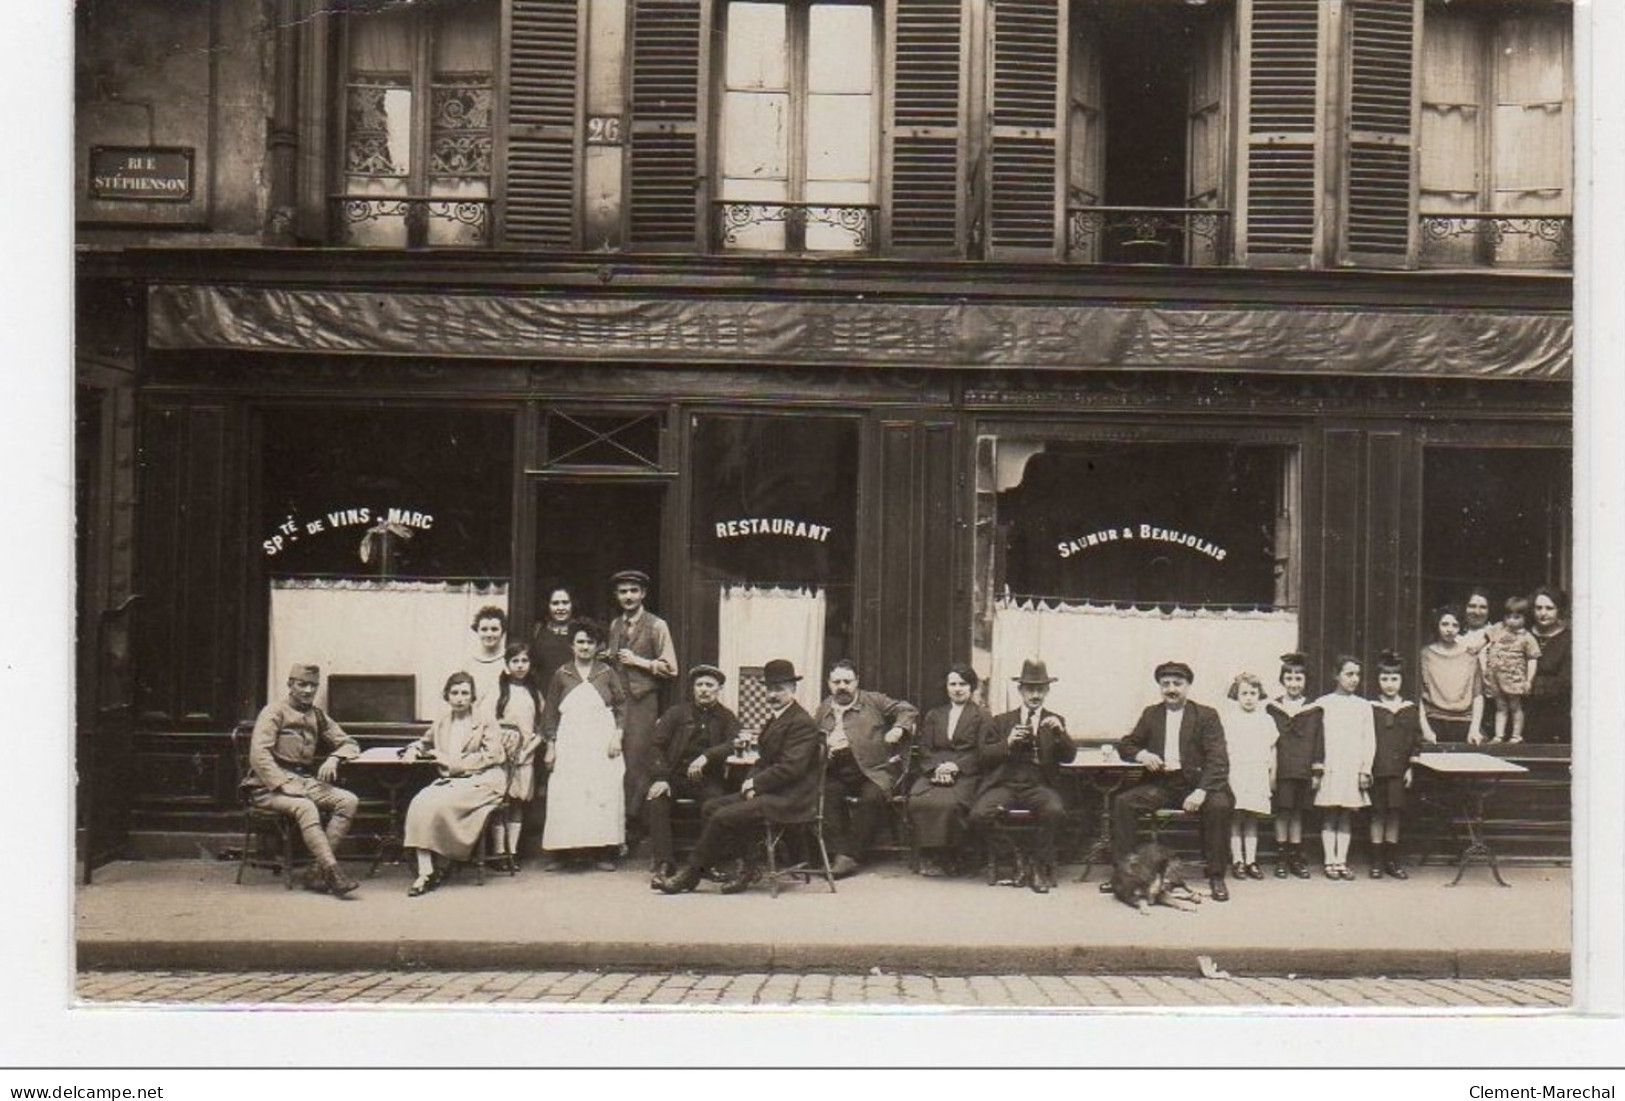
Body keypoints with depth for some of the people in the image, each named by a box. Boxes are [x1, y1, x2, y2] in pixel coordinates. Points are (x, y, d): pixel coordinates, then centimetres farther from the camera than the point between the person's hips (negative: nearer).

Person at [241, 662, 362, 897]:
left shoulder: (317, 715, 19)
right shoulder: (274, 711, 0)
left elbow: (349, 743, 21)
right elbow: (259, 755, -12)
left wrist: (334, 759, -2)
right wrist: (284, 784, -23)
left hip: (305, 781, 6)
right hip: (270, 785, -6)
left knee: (349, 800, -20)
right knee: (305, 807, -36)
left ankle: (318, 873, -25)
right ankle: (333, 873, -41)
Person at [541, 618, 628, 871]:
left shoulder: (607, 673, 9)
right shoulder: (562, 675, 9)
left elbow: (621, 705, 8)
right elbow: (550, 712, 10)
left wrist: (618, 736, -5)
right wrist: (550, 746, 4)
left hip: (602, 743, 0)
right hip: (570, 744, 0)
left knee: (604, 793, -7)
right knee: (566, 796, -8)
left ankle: (603, 853, -5)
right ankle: (566, 853, -5)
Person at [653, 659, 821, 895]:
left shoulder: (802, 723, -14)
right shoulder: (774, 718, 18)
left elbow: (790, 768, -22)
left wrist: (754, 783, -14)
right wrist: (752, 782, -1)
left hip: (791, 799, -10)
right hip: (769, 791, 10)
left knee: (723, 817, -19)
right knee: (710, 808, 2)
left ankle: (688, 876, -6)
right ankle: (749, 867, 1)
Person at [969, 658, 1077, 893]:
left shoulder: (1055, 722, 18)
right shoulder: (1002, 722, 18)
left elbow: (1069, 756, 4)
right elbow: (982, 757, 9)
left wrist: (1060, 733, -13)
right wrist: (1007, 744, -7)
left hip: (1039, 786, -1)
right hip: (1004, 784, 1)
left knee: (1055, 811, -34)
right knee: (979, 815, -29)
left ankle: (1042, 868, -13)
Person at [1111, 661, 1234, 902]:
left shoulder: (1206, 715, 3)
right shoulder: (1151, 714, 15)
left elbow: (1218, 759, -7)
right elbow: (1125, 745, 17)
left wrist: (1201, 791, -23)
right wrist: (1141, 754, -8)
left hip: (1195, 783, -3)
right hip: (1160, 784, 3)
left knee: (1219, 805, -32)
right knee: (1122, 802, -22)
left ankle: (1216, 875, -19)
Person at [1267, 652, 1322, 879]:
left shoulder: (1313, 710, 7)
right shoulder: (1272, 708, 4)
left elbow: (1318, 741, 5)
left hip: (1303, 769, 1)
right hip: (1280, 769, -1)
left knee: (1297, 812, 7)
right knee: (1282, 812, 0)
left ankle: (1295, 858, 14)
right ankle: (1281, 858, 8)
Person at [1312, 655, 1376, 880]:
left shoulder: (1364, 706, 10)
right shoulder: (1322, 704, 2)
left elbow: (1369, 741, 8)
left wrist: (1365, 770, 0)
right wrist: (1316, 770, -4)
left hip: (1354, 769, 2)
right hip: (1330, 768, -2)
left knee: (1347, 815, 4)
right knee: (1329, 815, -1)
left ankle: (1342, 861, 7)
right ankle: (1330, 861, 2)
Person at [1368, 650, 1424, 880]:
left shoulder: (1410, 709, 6)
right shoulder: (1371, 709, 1)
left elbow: (1416, 740, 7)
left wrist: (1411, 767, 1)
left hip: (1398, 770, 2)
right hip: (1376, 770, -2)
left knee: (1394, 813, 6)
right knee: (1377, 814, 2)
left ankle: (1392, 861, 15)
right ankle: (1377, 862, 9)